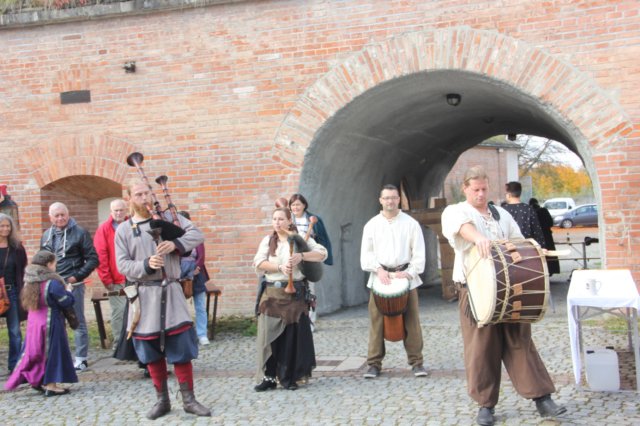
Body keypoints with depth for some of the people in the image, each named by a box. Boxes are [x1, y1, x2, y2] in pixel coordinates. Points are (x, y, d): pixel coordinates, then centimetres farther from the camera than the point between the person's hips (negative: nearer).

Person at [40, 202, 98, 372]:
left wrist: (77, 276, -13)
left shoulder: (79, 233, -5)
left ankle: (81, 358, 8)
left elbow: (93, 259, -7)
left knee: (78, 322, 2)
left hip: (73, 285, -5)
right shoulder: (46, 236, 12)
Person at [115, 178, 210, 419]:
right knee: (152, 352, 8)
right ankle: (162, 400, 21)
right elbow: (122, 265, -2)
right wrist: (146, 265, -20)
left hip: (170, 292, 0)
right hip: (144, 296, 1)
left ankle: (188, 399, 9)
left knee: (181, 347, 0)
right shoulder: (123, 230, 5)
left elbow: (197, 234, -2)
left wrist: (175, 243, -19)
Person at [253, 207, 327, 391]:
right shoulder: (267, 241, 11)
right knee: (269, 334, -2)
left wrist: (301, 256, -19)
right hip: (272, 293, 2)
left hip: (296, 293, -2)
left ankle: (290, 377, 11)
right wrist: (280, 267, -15)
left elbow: (322, 253, -5)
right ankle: (268, 376, 6)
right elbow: (258, 263, -2)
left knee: (294, 335, 0)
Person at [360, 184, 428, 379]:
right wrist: (378, 269, -10)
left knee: (411, 321, 0)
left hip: (406, 276, -1)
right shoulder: (371, 225, 8)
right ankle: (374, 363, 6)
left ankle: (416, 362, 8)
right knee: (377, 321, -1)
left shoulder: (411, 223, 5)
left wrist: (409, 272, -10)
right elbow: (366, 253, 5)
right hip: (380, 276, 1)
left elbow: (419, 253, 2)